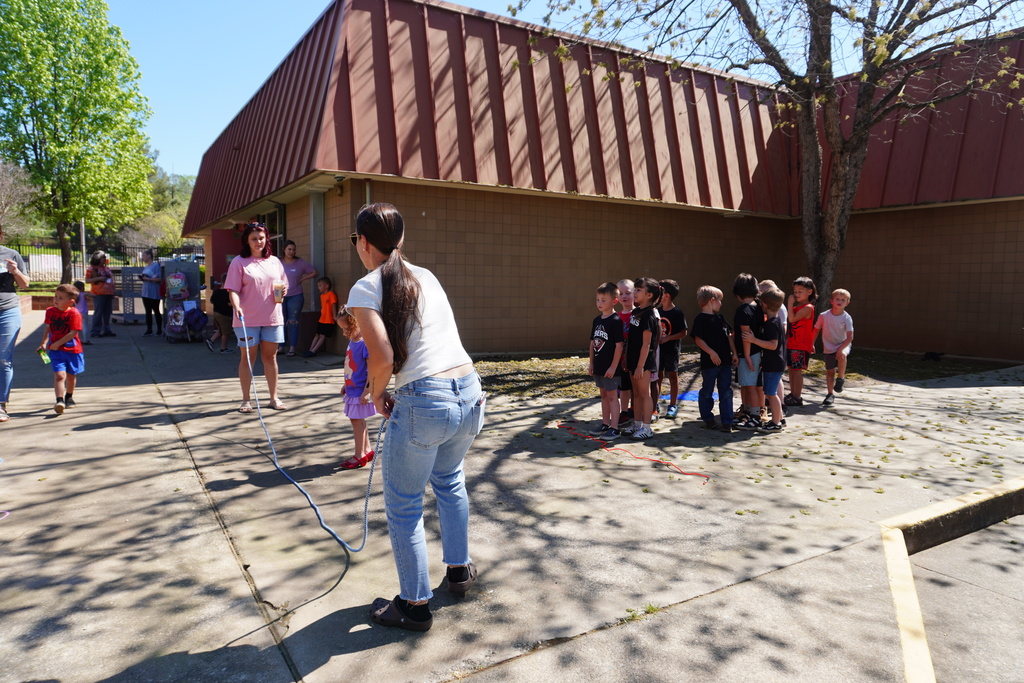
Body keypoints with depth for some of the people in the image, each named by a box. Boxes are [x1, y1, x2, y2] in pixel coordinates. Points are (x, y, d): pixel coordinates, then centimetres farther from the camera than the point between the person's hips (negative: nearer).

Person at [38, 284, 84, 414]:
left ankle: (69, 396, 36)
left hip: (72, 349, -2)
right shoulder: (50, 311, 3)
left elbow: (73, 333, -17)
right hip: (55, 350, 2)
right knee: (59, 375, -12)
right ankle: (59, 400, -16)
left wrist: (58, 343, -17)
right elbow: (47, 327, 15)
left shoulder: (74, 313, -14)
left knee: (71, 375, 14)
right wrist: (44, 342, 8)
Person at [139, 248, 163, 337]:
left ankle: (160, 330, 6)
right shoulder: (145, 267, 15)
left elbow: (159, 279, -16)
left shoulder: (156, 265, -9)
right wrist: (142, 278, 4)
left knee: (156, 311, -1)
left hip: (154, 293, -8)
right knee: (148, 311, 8)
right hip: (145, 292, 8)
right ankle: (149, 330, 12)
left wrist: (148, 279, -19)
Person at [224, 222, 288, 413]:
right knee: (248, 357, 4)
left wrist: (282, 291, -2)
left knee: (270, 356, 9)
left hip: (272, 318, 4)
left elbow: (283, 285, 20)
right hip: (248, 319, -3)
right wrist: (236, 306, -25)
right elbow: (233, 290, -8)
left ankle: (274, 397, 17)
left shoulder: (274, 261, 11)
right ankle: (245, 400, 14)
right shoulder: (239, 262, -2)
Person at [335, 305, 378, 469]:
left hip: (361, 391, -9)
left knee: (357, 420, -2)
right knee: (357, 420, 16)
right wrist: (346, 385, 23)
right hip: (352, 389, 9)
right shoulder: (352, 341, 9)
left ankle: (359, 456, 10)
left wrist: (367, 390, -23)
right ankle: (367, 450, 29)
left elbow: (372, 368, -22)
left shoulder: (366, 343, -20)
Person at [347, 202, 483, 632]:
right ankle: (459, 569, 45)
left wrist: (377, 394, 2)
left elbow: (382, 357, -18)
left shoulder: (366, 289, -6)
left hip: (425, 403, -7)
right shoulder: (426, 277, 13)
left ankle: (415, 605, 25)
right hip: (470, 391, 7)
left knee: (403, 506, 14)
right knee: (449, 480, 31)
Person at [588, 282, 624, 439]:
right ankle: (605, 424, 28)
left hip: (610, 367, -7)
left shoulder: (616, 321, -15)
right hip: (599, 366, 8)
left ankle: (614, 429, 6)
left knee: (612, 396, -1)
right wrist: (591, 364, 12)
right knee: (603, 395, 16)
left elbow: (619, 345, -17)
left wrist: (613, 367, -18)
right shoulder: (597, 320, 8)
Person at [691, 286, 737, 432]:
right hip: (709, 363, -6)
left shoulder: (720, 318, 14)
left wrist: (734, 353, 7)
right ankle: (708, 419, 21)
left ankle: (727, 422, 10)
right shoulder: (700, 319, -7)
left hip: (725, 361, 6)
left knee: (726, 392, 6)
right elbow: (698, 339, -14)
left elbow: (729, 336, 15)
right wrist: (711, 352, -21)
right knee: (707, 392, 6)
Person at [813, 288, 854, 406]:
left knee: (842, 356, -35)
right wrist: (812, 344, 2)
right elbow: (816, 330, 4)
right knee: (830, 371, 7)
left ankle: (841, 379, -12)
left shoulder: (847, 318, -13)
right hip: (829, 348, 2)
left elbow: (850, 337, -16)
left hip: (843, 345, -2)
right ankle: (831, 394, 23)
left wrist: (840, 349, -27)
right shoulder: (824, 316, -9)